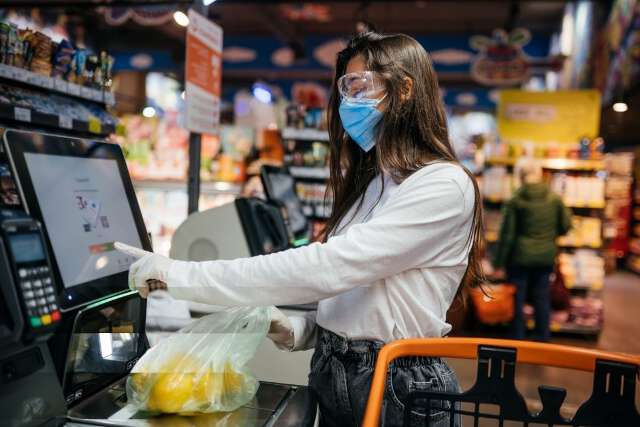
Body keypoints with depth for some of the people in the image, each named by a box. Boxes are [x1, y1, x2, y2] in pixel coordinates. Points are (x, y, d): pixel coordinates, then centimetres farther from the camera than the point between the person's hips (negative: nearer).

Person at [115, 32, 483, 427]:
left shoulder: (444, 185, -17)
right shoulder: (370, 183, 10)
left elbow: (327, 267, -27)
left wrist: (180, 274, -25)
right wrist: (295, 330, -7)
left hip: (396, 386, -6)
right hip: (332, 373, 7)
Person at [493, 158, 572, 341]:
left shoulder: (515, 201, -12)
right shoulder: (554, 198, -2)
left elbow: (506, 235, -11)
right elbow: (566, 225, 5)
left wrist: (499, 264, -5)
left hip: (520, 257, -3)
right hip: (546, 256, 3)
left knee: (517, 300, 8)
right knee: (542, 299, 13)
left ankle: (517, 341, 16)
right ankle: (542, 339, 23)